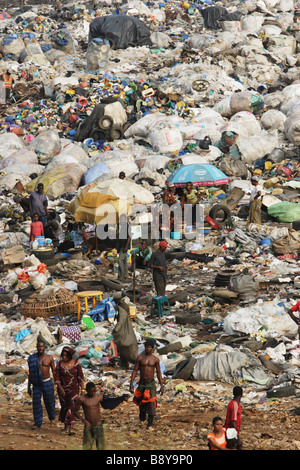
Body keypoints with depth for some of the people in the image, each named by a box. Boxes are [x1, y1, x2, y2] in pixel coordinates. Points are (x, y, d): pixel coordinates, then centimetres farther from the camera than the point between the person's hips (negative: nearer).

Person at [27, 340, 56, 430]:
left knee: (49, 402, 10)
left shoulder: (49, 358, -3)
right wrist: (29, 387, 7)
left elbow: (54, 371, 4)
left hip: (47, 383, -1)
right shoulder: (32, 358, 0)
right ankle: (37, 423, 0)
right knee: (36, 403, -7)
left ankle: (52, 417, 38)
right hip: (36, 384, 1)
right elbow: (30, 373, 7)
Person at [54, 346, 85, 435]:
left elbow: (80, 377, -3)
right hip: (62, 389, 2)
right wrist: (60, 388, -14)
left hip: (74, 389, -2)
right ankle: (66, 426, 29)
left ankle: (71, 428, -20)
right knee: (64, 407, 10)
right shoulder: (60, 363, -5)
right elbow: (56, 377, -4)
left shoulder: (76, 364, -9)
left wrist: (82, 390, -3)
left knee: (72, 407, -13)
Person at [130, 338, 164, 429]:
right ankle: (142, 418, 35)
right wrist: (131, 383, -10)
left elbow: (158, 373, 4)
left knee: (151, 403, -9)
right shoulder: (140, 358, -4)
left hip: (151, 383, -1)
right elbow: (135, 371, -2)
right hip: (142, 383, 1)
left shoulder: (155, 359, -2)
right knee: (141, 402, 10)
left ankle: (150, 424, -4)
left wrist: (162, 386, 3)